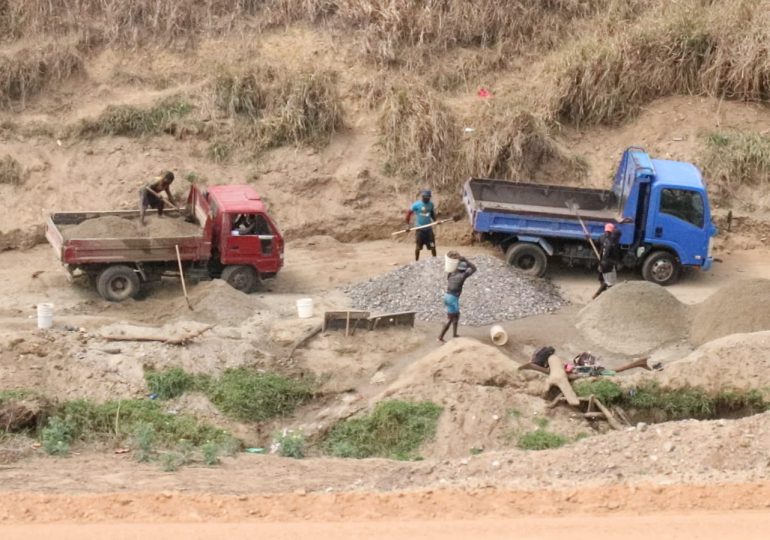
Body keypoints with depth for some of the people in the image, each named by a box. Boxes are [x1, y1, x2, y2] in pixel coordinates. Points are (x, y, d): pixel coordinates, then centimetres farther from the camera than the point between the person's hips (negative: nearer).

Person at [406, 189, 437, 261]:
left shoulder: (431, 204, 1)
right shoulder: (417, 204, -13)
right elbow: (409, 213, -6)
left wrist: (435, 221, 0)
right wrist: (408, 225, -7)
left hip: (428, 228, 4)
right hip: (420, 228, -4)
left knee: (432, 246, 3)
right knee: (418, 246, 4)